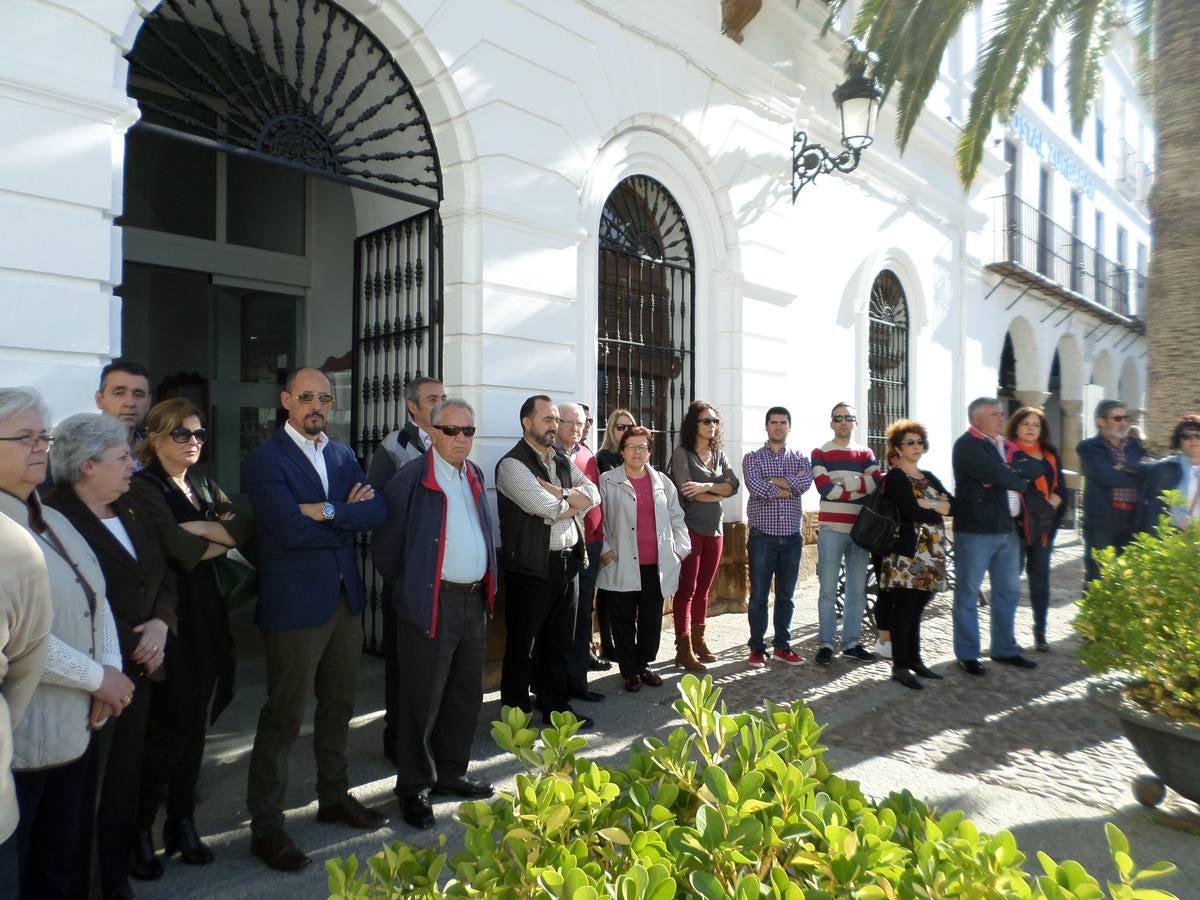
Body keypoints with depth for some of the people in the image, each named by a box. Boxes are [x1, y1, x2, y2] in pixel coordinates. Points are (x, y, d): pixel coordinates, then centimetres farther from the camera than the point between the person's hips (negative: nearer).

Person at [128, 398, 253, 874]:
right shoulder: (144, 487, -8)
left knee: (196, 724, 12)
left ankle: (182, 824, 25)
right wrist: (221, 534, -4)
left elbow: (245, 528, -1)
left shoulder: (205, 486, 13)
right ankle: (139, 829, 19)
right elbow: (183, 550, -20)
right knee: (169, 727, 0)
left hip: (206, 615, 6)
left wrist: (202, 529, -14)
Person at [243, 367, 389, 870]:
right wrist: (349, 517, -10)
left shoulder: (343, 456, 9)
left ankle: (334, 798, 37)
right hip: (295, 603, -6)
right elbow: (291, 528, -22)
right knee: (283, 716, 5)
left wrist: (328, 511, -18)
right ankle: (266, 826, 21)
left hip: (346, 598, 6)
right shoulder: (265, 460, -10)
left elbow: (377, 512, -4)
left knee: (338, 706, 18)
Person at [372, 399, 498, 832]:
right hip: (432, 603, -7)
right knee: (423, 699, 6)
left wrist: (488, 584, 12)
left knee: (467, 695, 17)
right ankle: (414, 787, 24)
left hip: (474, 600, 7)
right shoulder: (410, 480, -12)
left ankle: (450, 772, 35)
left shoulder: (475, 476, 10)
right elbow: (385, 548, -8)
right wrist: (411, 587, 0)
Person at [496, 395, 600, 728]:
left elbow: (593, 496, 2)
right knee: (521, 645, 7)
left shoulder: (563, 461, 14)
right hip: (531, 567, -7)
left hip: (568, 563, 7)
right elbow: (547, 508, -21)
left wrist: (558, 492, -14)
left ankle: (556, 707, 33)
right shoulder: (512, 463, -11)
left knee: (559, 643, 18)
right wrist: (574, 500, -2)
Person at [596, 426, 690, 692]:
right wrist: (604, 550, -8)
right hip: (622, 566, -3)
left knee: (652, 620, 11)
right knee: (624, 622, 7)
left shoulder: (662, 482, 11)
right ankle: (629, 670, 22)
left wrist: (680, 548, 5)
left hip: (656, 566, 3)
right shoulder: (608, 481, 0)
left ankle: (644, 665, 29)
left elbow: (676, 518, 14)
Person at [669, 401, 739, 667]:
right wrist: (719, 493, -5)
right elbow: (687, 491, -16)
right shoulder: (682, 453, -5)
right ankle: (683, 650, 0)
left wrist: (706, 487, -17)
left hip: (715, 528, 6)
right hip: (690, 528, -6)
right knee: (686, 590, -3)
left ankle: (698, 641, 22)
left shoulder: (719, 454, 12)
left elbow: (734, 485, -1)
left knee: (703, 589, 12)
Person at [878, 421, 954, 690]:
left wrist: (927, 503, -11)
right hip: (907, 554, -7)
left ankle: (914, 660, 21)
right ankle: (899, 666, 3)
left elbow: (953, 504, 7)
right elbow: (912, 512, -19)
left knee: (916, 609, 13)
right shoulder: (895, 477, -6)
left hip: (931, 554, 7)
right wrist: (939, 510, -3)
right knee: (904, 609, -3)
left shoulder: (928, 477, 19)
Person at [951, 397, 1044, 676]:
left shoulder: (1007, 445, 17)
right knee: (967, 593, 1)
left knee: (1008, 591, 15)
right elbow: (997, 475, -20)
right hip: (975, 530, -8)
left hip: (1007, 529, 8)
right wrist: (1021, 480, -1)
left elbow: (1037, 467, 5)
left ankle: (1005, 649, 28)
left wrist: (1010, 471, -13)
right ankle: (967, 655, 10)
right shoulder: (967, 445, -9)